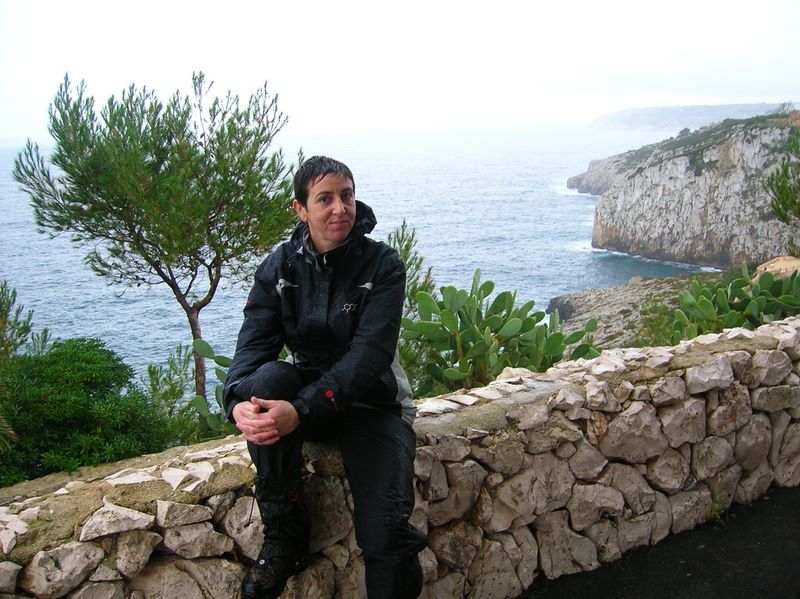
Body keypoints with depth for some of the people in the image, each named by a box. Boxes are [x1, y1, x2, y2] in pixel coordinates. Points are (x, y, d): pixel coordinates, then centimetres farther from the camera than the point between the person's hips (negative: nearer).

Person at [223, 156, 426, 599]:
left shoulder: (381, 264, -11)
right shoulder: (280, 267, -2)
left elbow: (369, 354, -22)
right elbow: (253, 345, -11)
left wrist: (301, 410, -35)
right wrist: (238, 401, -34)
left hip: (371, 401, -3)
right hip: (305, 388, 3)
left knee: (386, 538, -22)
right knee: (267, 377, -32)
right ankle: (284, 534, -16)